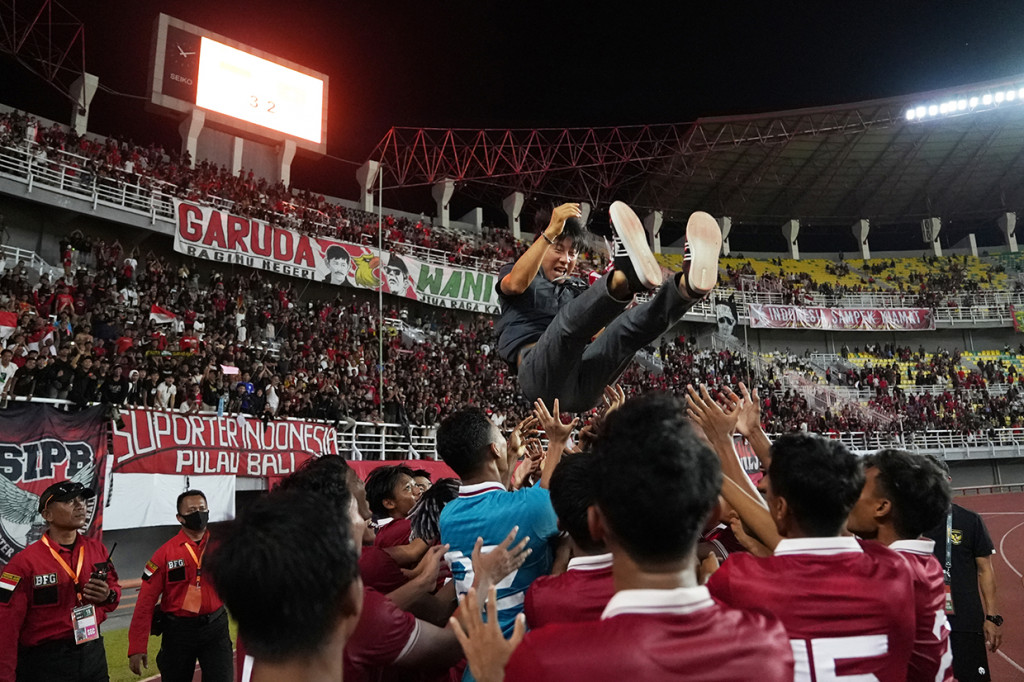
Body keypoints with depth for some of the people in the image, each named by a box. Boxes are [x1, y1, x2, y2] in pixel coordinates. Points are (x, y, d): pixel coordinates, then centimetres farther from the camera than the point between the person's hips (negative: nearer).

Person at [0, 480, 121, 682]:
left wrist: (108, 596, -9)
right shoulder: (25, 562, -13)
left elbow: (114, 588, 14)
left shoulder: (98, 550, 2)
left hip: (93, 653, 5)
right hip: (45, 663, -5)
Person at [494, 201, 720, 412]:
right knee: (569, 318, -35)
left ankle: (690, 286, -47)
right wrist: (550, 232, -15)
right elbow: (516, 284, -7)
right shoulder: (513, 273, 21)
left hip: (583, 384, 5)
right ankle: (625, 277, -63)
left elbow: (597, 335, 20)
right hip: (539, 375, -4)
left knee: (634, 323, -20)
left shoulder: (577, 289, 35)